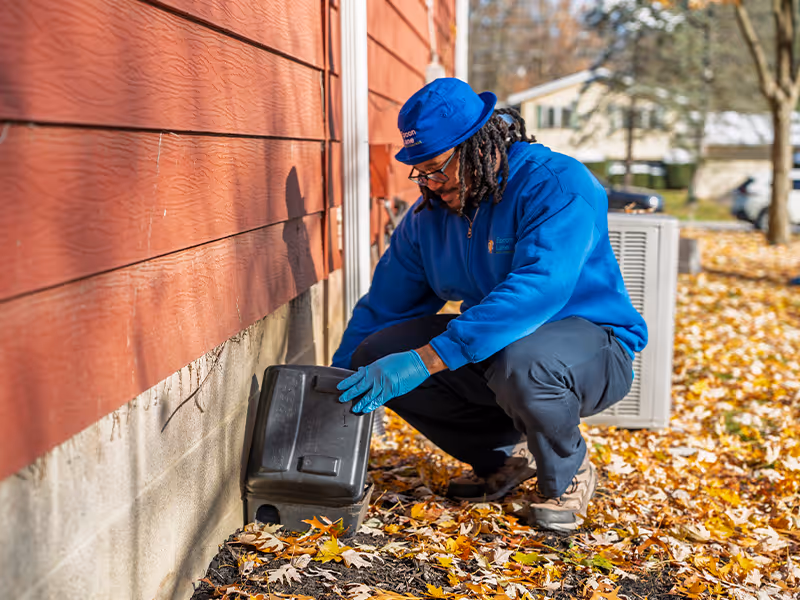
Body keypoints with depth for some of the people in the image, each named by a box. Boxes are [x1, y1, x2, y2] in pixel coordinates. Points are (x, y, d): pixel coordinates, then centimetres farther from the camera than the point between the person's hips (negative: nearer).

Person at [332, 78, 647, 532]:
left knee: (519, 363, -41)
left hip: (590, 344, -6)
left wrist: (424, 360, -43)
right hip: (490, 351, 6)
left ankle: (566, 476, -5)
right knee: (377, 353, -14)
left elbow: (536, 290, -37)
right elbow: (384, 304, 5)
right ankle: (503, 455, 6)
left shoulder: (559, 185, -21)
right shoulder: (429, 214, -1)